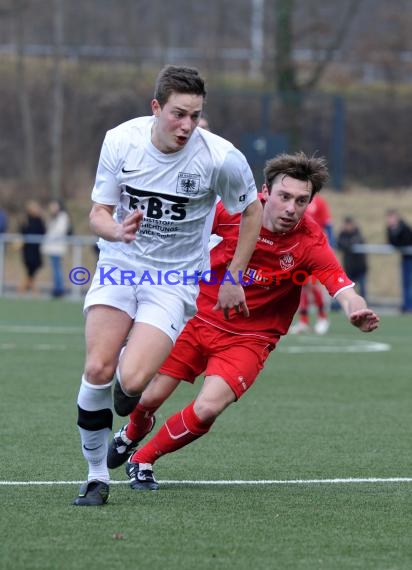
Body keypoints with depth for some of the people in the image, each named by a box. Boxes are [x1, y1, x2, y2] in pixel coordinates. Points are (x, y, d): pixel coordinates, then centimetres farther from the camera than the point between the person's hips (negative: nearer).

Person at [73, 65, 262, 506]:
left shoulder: (220, 158, -16)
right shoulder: (120, 141, -9)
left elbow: (251, 211, 2)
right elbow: (98, 213, -1)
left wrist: (233, 279, 3)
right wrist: (116, 230, -25)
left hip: (175, 280, -2)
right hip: (120, 266, 2)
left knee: (131, 381, -20)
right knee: (98, 370, -16)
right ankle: (96, 475, 3)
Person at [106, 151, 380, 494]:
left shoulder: (311, 243, -21)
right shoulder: (231, 211, -16)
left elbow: (343, 289, -35)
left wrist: (357, 311, -56)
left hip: (249, 339, -2)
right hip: (199, 318, 2)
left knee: (206, 409, -22)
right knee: (148, 399, 2)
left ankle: (143, 459, 7)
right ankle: (133, 432, 43)